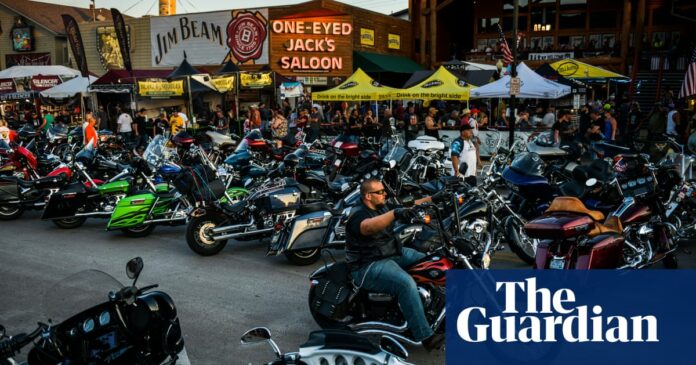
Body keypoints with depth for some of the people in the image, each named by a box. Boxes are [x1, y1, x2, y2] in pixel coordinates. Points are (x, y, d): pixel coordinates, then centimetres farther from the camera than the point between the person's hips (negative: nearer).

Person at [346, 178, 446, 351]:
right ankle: (425, 336, -25)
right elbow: (368, 227, -44)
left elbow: (409, 207, 15)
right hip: (368, 267, -10)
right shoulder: (358, 215, -20)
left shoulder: (382, 207, 8)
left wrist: (433, 199, 7)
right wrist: (394, 213, -59)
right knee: (406, 283, -30)